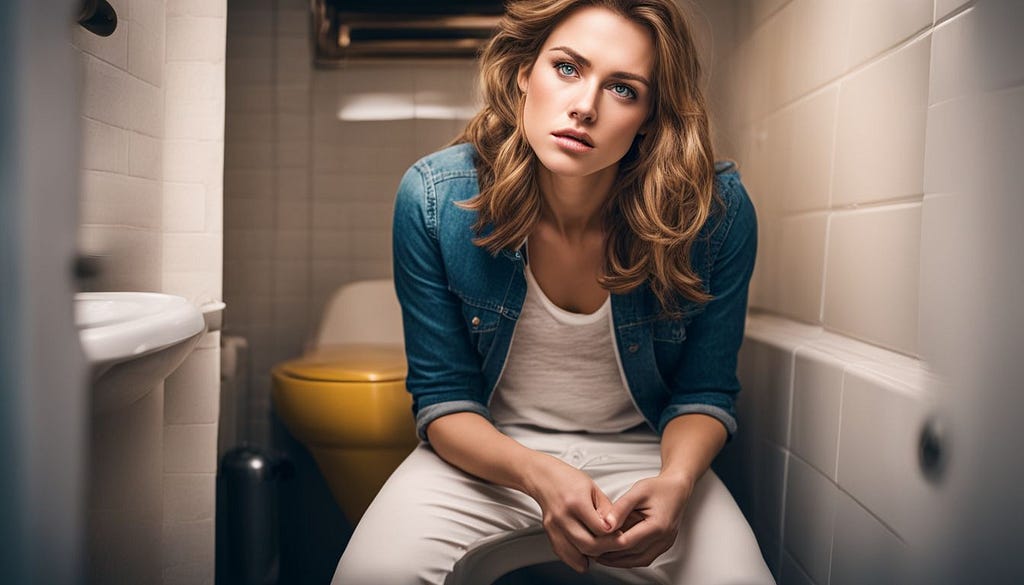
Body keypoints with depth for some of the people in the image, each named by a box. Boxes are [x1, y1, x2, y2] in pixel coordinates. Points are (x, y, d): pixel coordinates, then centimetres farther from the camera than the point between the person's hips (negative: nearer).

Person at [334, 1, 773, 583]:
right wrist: (537, 473, -28)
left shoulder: (719, 211, -17)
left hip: (642, 450, 2)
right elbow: (443, 397, -10)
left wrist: (675, 481, -24)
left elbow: (705, 391, -3)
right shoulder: (434, 198, -17)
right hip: (486, 451, 0)